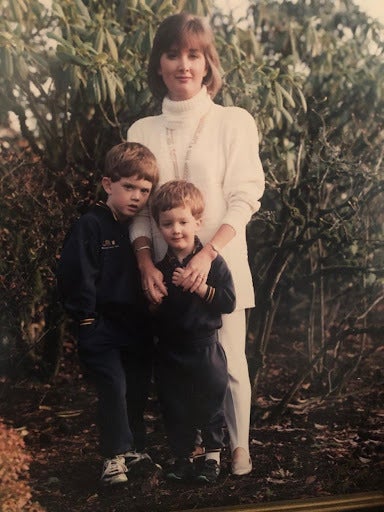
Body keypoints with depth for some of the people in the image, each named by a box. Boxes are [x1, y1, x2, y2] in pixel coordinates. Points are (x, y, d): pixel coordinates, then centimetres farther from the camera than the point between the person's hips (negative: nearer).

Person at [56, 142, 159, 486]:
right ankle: (115, 456, 1)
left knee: (138, 389, 13)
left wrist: (152, 317, 6)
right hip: (102, 326, -6)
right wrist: (86, 316, -14)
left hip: (138, 326, 6)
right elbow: (74, 274, -15)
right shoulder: (91, 226, -11)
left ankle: (135, 449, 28)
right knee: (113, 387, -10)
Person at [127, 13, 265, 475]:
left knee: (228, 359, 2)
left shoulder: (233, 122, -2)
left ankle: (239, 444, 20)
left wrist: (207, 254, -19)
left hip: (220, 263, -2)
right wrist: (146, 262, -10)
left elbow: (243, 199, -7)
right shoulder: (143, 131, 7)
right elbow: (138, 205, 5)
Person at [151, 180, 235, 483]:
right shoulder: (159, 267, 2)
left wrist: (200, 287, -24)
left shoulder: (213, 262, -9)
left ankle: (213, 456, 25)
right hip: (169, 352, 4)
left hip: (205, 348, -3)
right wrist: (168, 288, -13)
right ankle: (182, 458, 28)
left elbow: (229, 302, -16)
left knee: (210, 406, 8)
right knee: (175, 409, 12)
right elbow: (152, 308, 5)